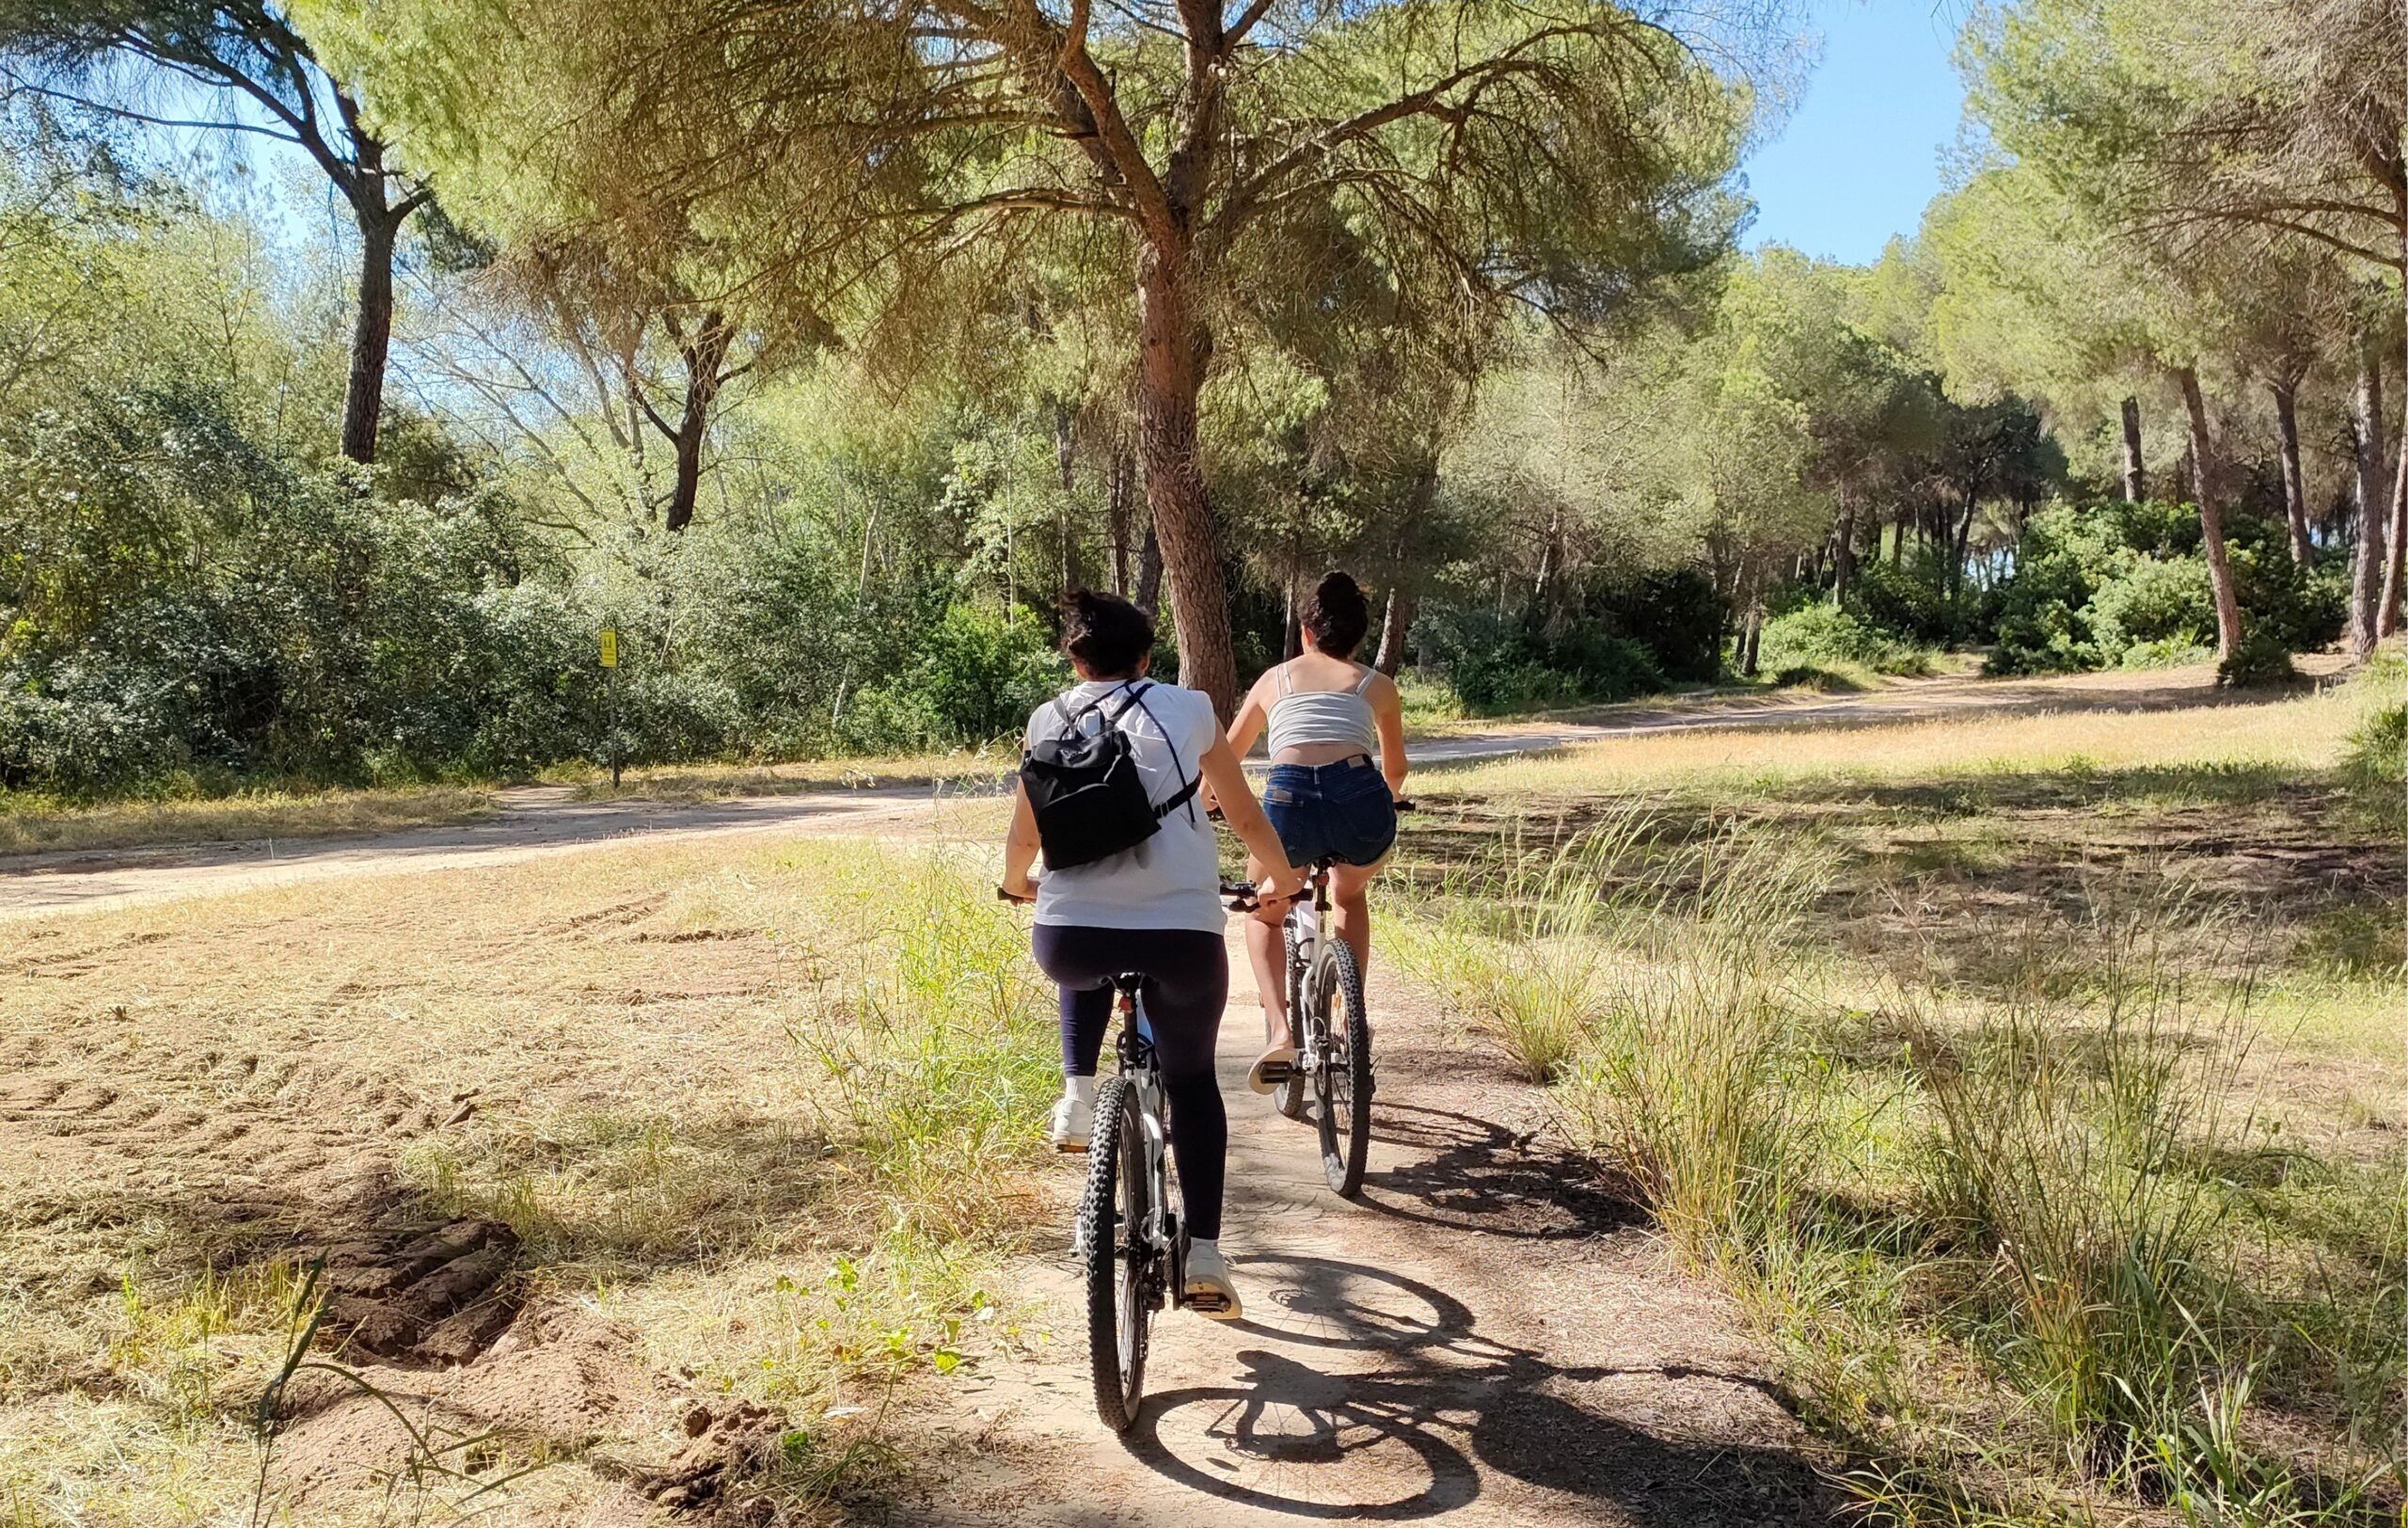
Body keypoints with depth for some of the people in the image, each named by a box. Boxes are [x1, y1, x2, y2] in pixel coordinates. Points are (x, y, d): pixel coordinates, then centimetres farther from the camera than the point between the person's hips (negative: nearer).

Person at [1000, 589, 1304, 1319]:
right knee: (1192, 1079, 21)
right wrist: (1280, 881, 37)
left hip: (1068, 935, 1)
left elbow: (1025, 834, 21)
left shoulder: (1048, 720, 14)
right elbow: (1246, 817, 19)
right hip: (1182, 931, -1)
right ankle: (1204, 1252, 13)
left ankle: (1078, 1097, 21)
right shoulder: (1188, 709, 11)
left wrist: (1016, 883, 43)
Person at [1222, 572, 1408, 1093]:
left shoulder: (1275, 678, 26)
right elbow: (1395, 769, 37)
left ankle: (1278, 1032, 7)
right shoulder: (1377, 685, 24)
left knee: (1265, 911, 28)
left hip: (1289, 801, -1)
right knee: (1350, 896, 36)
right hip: (1361, 799, 1)